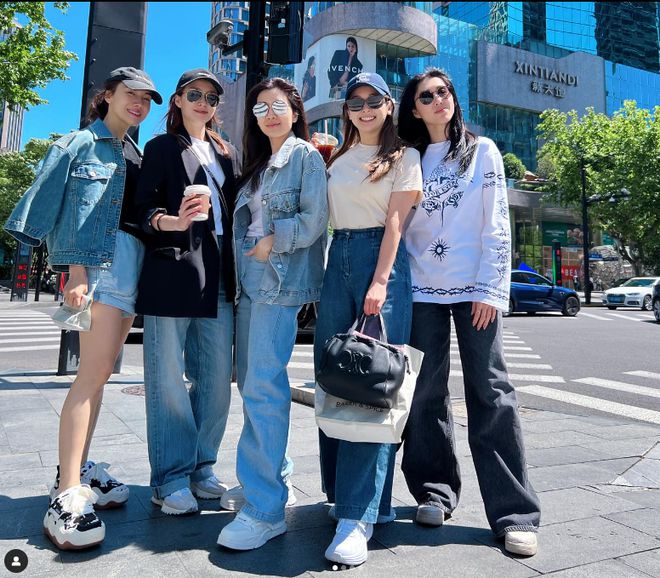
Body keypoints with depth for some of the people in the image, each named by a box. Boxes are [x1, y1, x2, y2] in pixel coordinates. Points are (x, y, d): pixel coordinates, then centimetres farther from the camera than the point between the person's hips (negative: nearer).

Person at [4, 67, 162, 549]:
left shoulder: (136, 156, 23)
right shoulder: (81, 143, 3)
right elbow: (60, 209, -6)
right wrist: (76, 269, -15)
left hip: (132, 263, 7)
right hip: (99, 259, -7)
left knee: (100, 371, 8)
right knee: (94, 371, -15)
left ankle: (78, 468, 18)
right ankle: (67, 495, -11)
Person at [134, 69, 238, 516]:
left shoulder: (226, 154, 22)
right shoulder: (162, 147, 9)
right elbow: (143, 209, 1)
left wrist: (236, 271, 10)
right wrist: (173, 221, -20)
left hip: (218, 275, 5)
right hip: (171, 272, -4)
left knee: (217, 378, 4)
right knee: (169, 378, -2)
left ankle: (201, 467, 19)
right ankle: (171, 479, 9)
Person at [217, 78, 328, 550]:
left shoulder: (306, 155, 1)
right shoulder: (258, 162, 23)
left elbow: (314, 219, -10)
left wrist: (272, 243, -8)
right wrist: (244, 261, 10)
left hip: (282, 280, -8)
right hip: (252, 279, 8)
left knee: (264, 386, -14)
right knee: (251, 382, 10)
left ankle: (266, 508, -9)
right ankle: (269, 476, 24)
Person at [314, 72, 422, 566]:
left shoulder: (404, 156, 6)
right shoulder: (338, 159, 20)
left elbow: (395, 220, -5)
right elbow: (328, 216, 18)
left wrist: (380, 282, -16)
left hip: (380, 259, -5)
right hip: (338, 260, 6)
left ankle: (359, 515, -9)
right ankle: (342, 492, 19)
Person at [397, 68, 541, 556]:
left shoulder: (483, 151, 9)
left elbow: (496, 225, 1)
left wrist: (490, 289, -9)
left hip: (474, 288, -2)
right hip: (421, 289, 2)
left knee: (490, 391, -5)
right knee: (426, 391, 3)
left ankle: (515, 513, 2)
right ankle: (435, 490, 19)